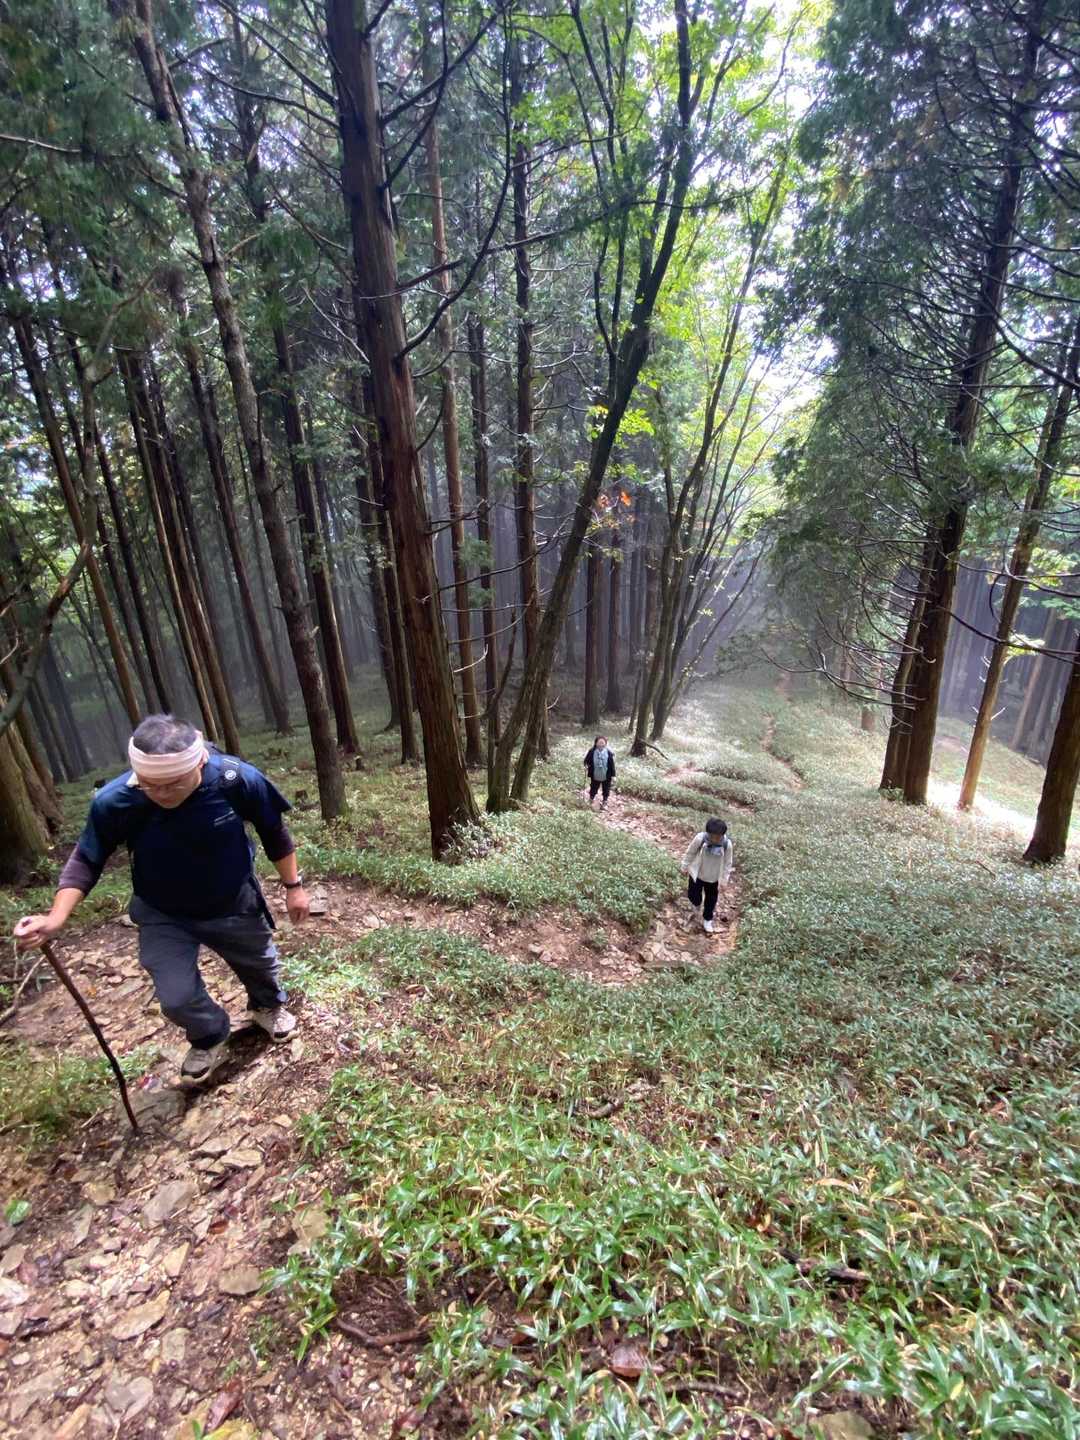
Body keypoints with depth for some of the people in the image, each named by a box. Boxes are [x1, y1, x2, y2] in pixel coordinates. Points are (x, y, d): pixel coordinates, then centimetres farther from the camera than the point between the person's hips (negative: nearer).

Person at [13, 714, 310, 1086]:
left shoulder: (237, 779, -33)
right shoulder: (114, 801, -31)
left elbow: (273, 832, -16)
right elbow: (87, 859, -11)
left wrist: (293, 884, -8)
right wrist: (56, 917, -23)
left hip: (234, 904, 0)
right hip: (163, 915, 0)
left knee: (260, 964, 22)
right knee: (176, 998, -2)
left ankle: (268, 1006, 60)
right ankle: (210, 1038, 37)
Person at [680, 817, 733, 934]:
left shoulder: (727, 845, -26)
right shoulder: (700, 838, -29)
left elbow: (727, 864, -10)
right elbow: (690, 852, -10)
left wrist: (723, 881, -3)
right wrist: (685, 867, 1)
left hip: (713, 878, 1)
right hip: (697, 874, -1)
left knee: (711, 900, 18)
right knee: (693, 895, 13)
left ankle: (707, 919, 43)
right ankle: (696, 903, 49)